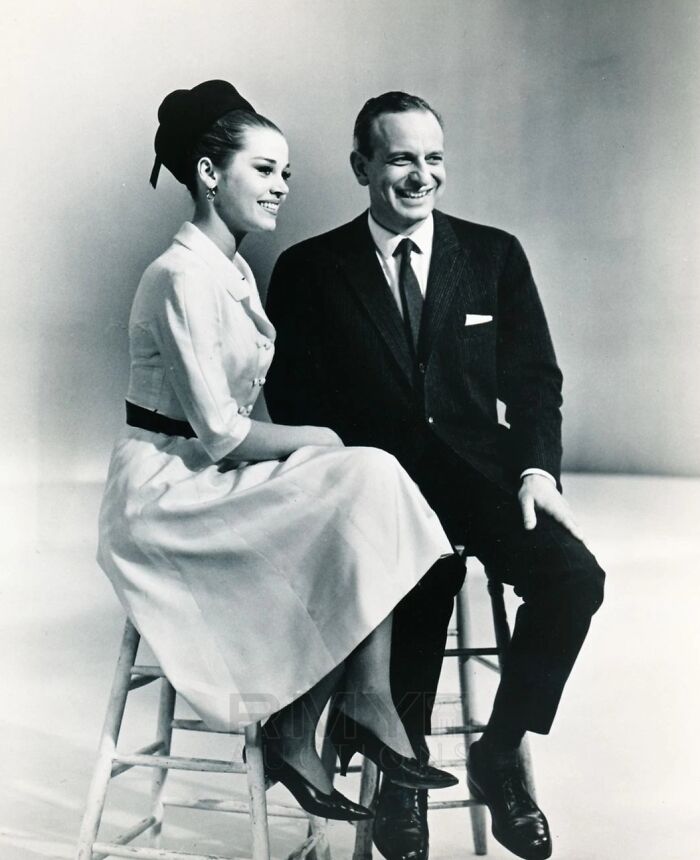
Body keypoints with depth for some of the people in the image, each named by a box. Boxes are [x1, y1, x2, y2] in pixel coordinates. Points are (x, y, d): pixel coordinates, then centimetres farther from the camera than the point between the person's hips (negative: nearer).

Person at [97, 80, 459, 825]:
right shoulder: (183, 277, -16)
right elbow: (219, 431, -20)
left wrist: (312, 444, -4)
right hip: (165, 492, -8)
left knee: (367, 480, -14)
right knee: (363, 484, -21)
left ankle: (295, 738, -12)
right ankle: (369, 705, -7)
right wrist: (319, 442, -8)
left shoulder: (235, 272, 13)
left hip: (211, 476, 9)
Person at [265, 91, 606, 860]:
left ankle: (498, 754, 0)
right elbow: (293, 400, 0)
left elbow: (534, 378, 7)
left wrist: (537, 467, -10)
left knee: (574, 576, -23)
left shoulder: (495, 255, 11)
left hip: (478, 467, 3)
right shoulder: (309, 270, 6)